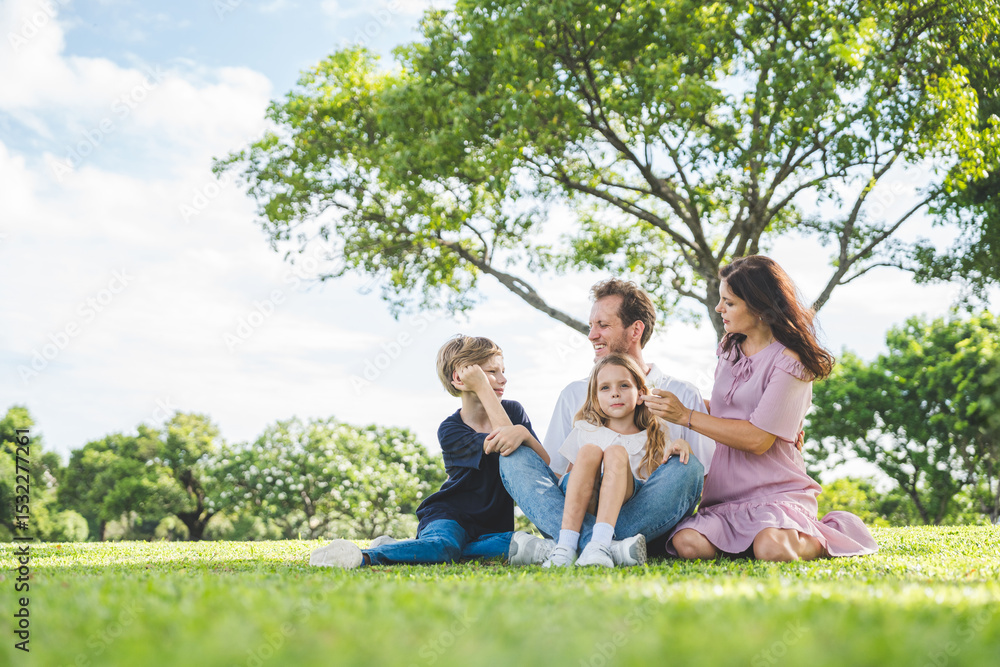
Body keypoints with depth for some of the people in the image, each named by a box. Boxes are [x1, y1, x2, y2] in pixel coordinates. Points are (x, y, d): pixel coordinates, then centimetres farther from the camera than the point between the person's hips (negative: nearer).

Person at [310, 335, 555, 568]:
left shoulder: (513, 411, 3)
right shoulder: (450, 430, -10)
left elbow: (547, 464, -8)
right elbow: (504, 447, -23)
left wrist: (523, 433, -32)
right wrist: (482, 387, -18)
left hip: (493, 524, 5)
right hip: (450, 516, -5)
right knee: (443, 545, -38)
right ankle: (362, 557, -53)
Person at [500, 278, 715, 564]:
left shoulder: (683, 395, 12)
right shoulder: (574, 395, 20)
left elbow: (705, 474, 5)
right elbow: (554, 472, 15)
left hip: (648, 520, -2)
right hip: (580, 515, 2)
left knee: (686, 467, -30)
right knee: (515, 456, -18)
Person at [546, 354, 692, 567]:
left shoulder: (653, 439, 18)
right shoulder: (584, 432, 22)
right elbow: (570, 475, 21)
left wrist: (682, 446, -11)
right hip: (584, 510, 1)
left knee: (616, 452, -26)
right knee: (589, 451, -25)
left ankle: (601, 544, -48)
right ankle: (566, 545, -40)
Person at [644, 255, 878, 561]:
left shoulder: (788, 361, -10)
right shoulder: (730, 350, 14)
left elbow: (758, 438, -16)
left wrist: (686, 416, -14)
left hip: (777, 491, -5)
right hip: (725, 495, 5)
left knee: (771, 549, -35)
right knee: (687, 543, -25)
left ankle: (827, 537, 1)